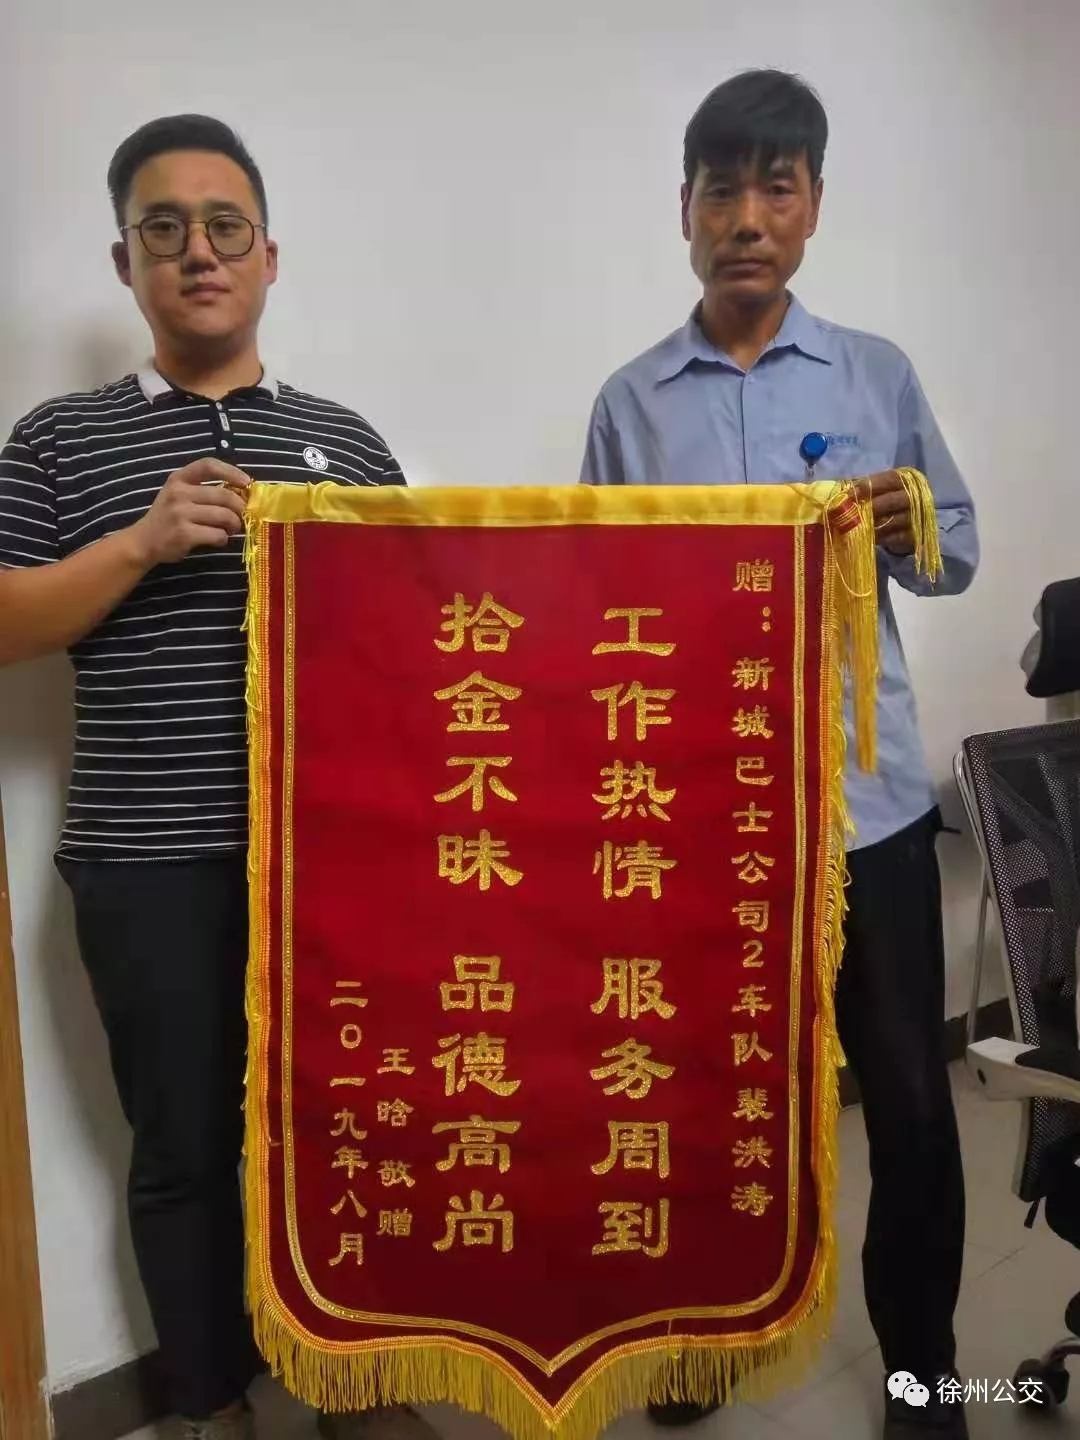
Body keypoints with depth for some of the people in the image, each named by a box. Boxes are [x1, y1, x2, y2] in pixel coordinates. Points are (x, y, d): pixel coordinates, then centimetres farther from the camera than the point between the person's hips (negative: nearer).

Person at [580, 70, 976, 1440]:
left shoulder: (878, 375, 7)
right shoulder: (629, 403, 6)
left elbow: (958, 553, 9)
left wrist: (908, 535, -13)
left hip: (865, 792, 0)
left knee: (908, 1092, 8)